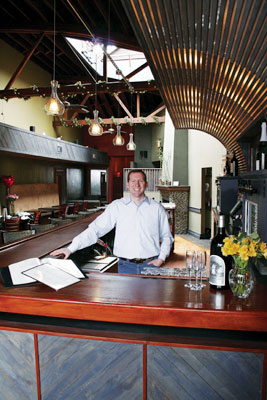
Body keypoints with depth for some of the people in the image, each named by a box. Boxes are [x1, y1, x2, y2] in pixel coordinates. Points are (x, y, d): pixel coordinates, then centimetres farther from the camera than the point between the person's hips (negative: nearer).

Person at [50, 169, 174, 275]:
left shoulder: (157, 208, 4)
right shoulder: (116, 206, 0)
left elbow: (166, 236, 11)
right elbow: (95, 229, -5)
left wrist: (161, 258, -3)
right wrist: (71, 248, -13)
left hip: (150, 264, 1)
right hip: (126, 265, 0)